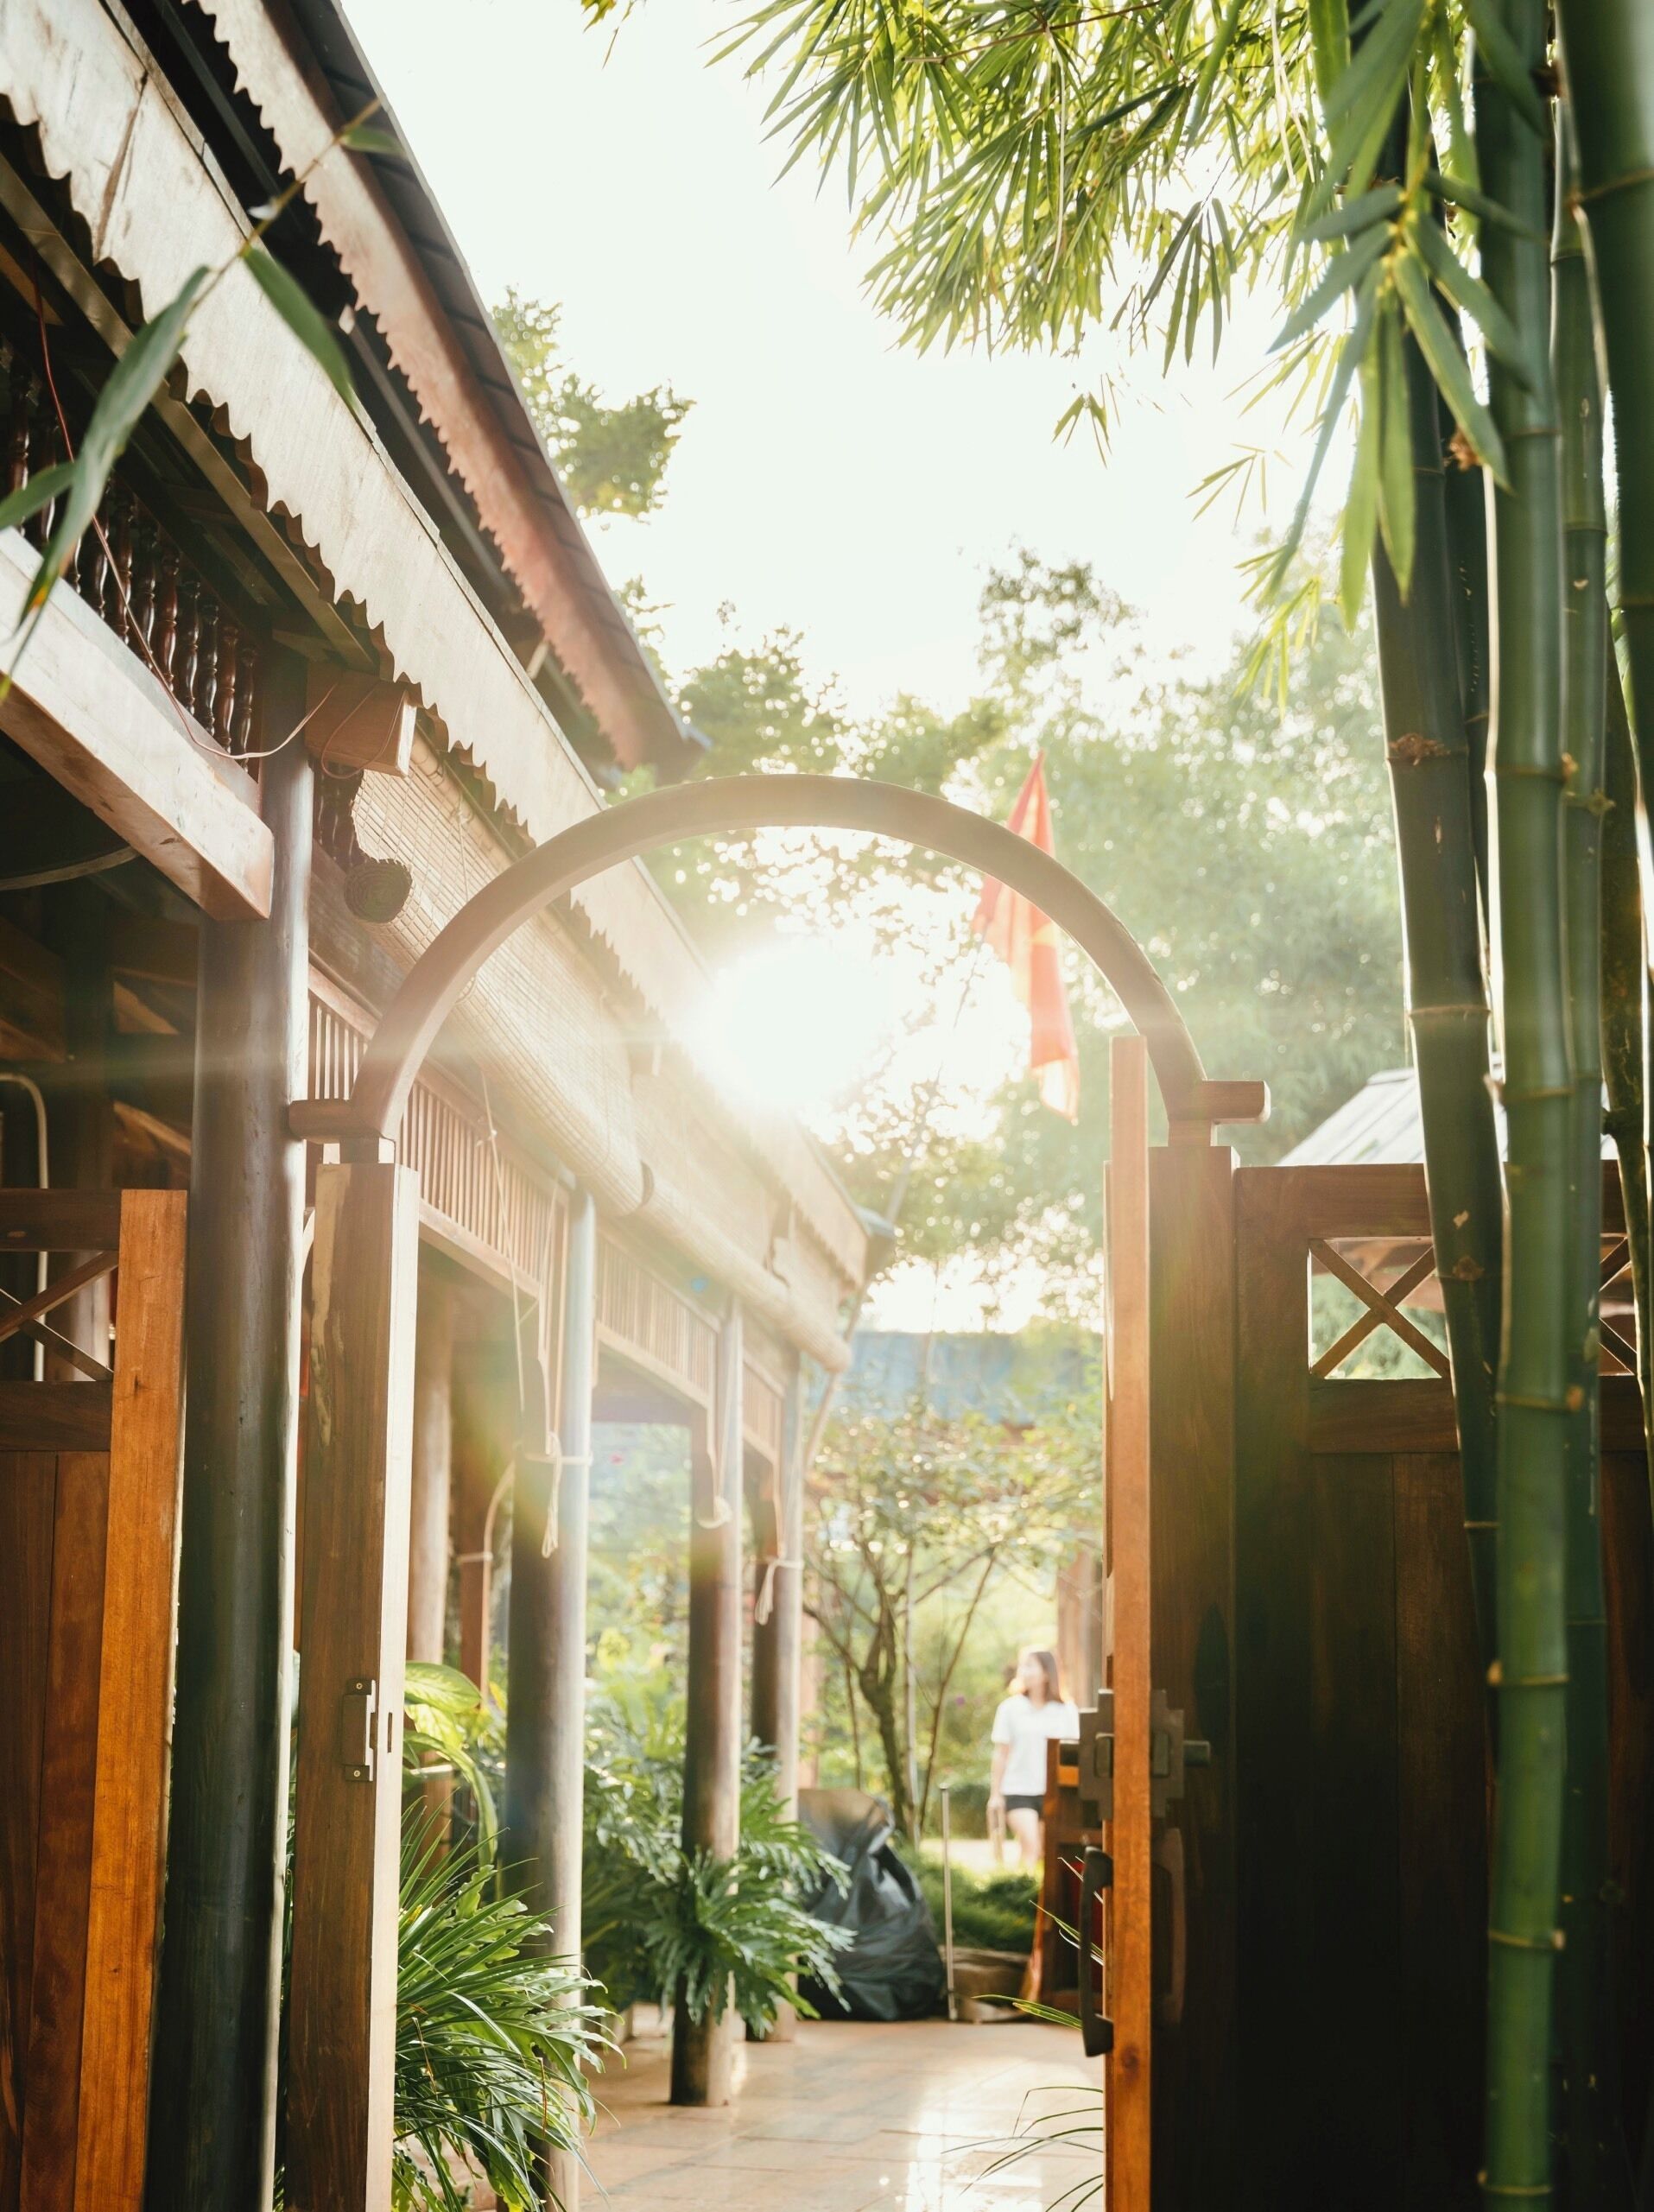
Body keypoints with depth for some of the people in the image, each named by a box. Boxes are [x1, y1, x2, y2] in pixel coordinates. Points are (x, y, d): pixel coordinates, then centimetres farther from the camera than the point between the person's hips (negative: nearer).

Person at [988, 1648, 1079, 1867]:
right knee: (1031, 1849, -16)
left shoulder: (1066, 1711, 4)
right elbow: (1001, 1753, 4)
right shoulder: (1010, 1708, 2)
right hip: (1019, 1791, -2)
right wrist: (995, 1794, 2)